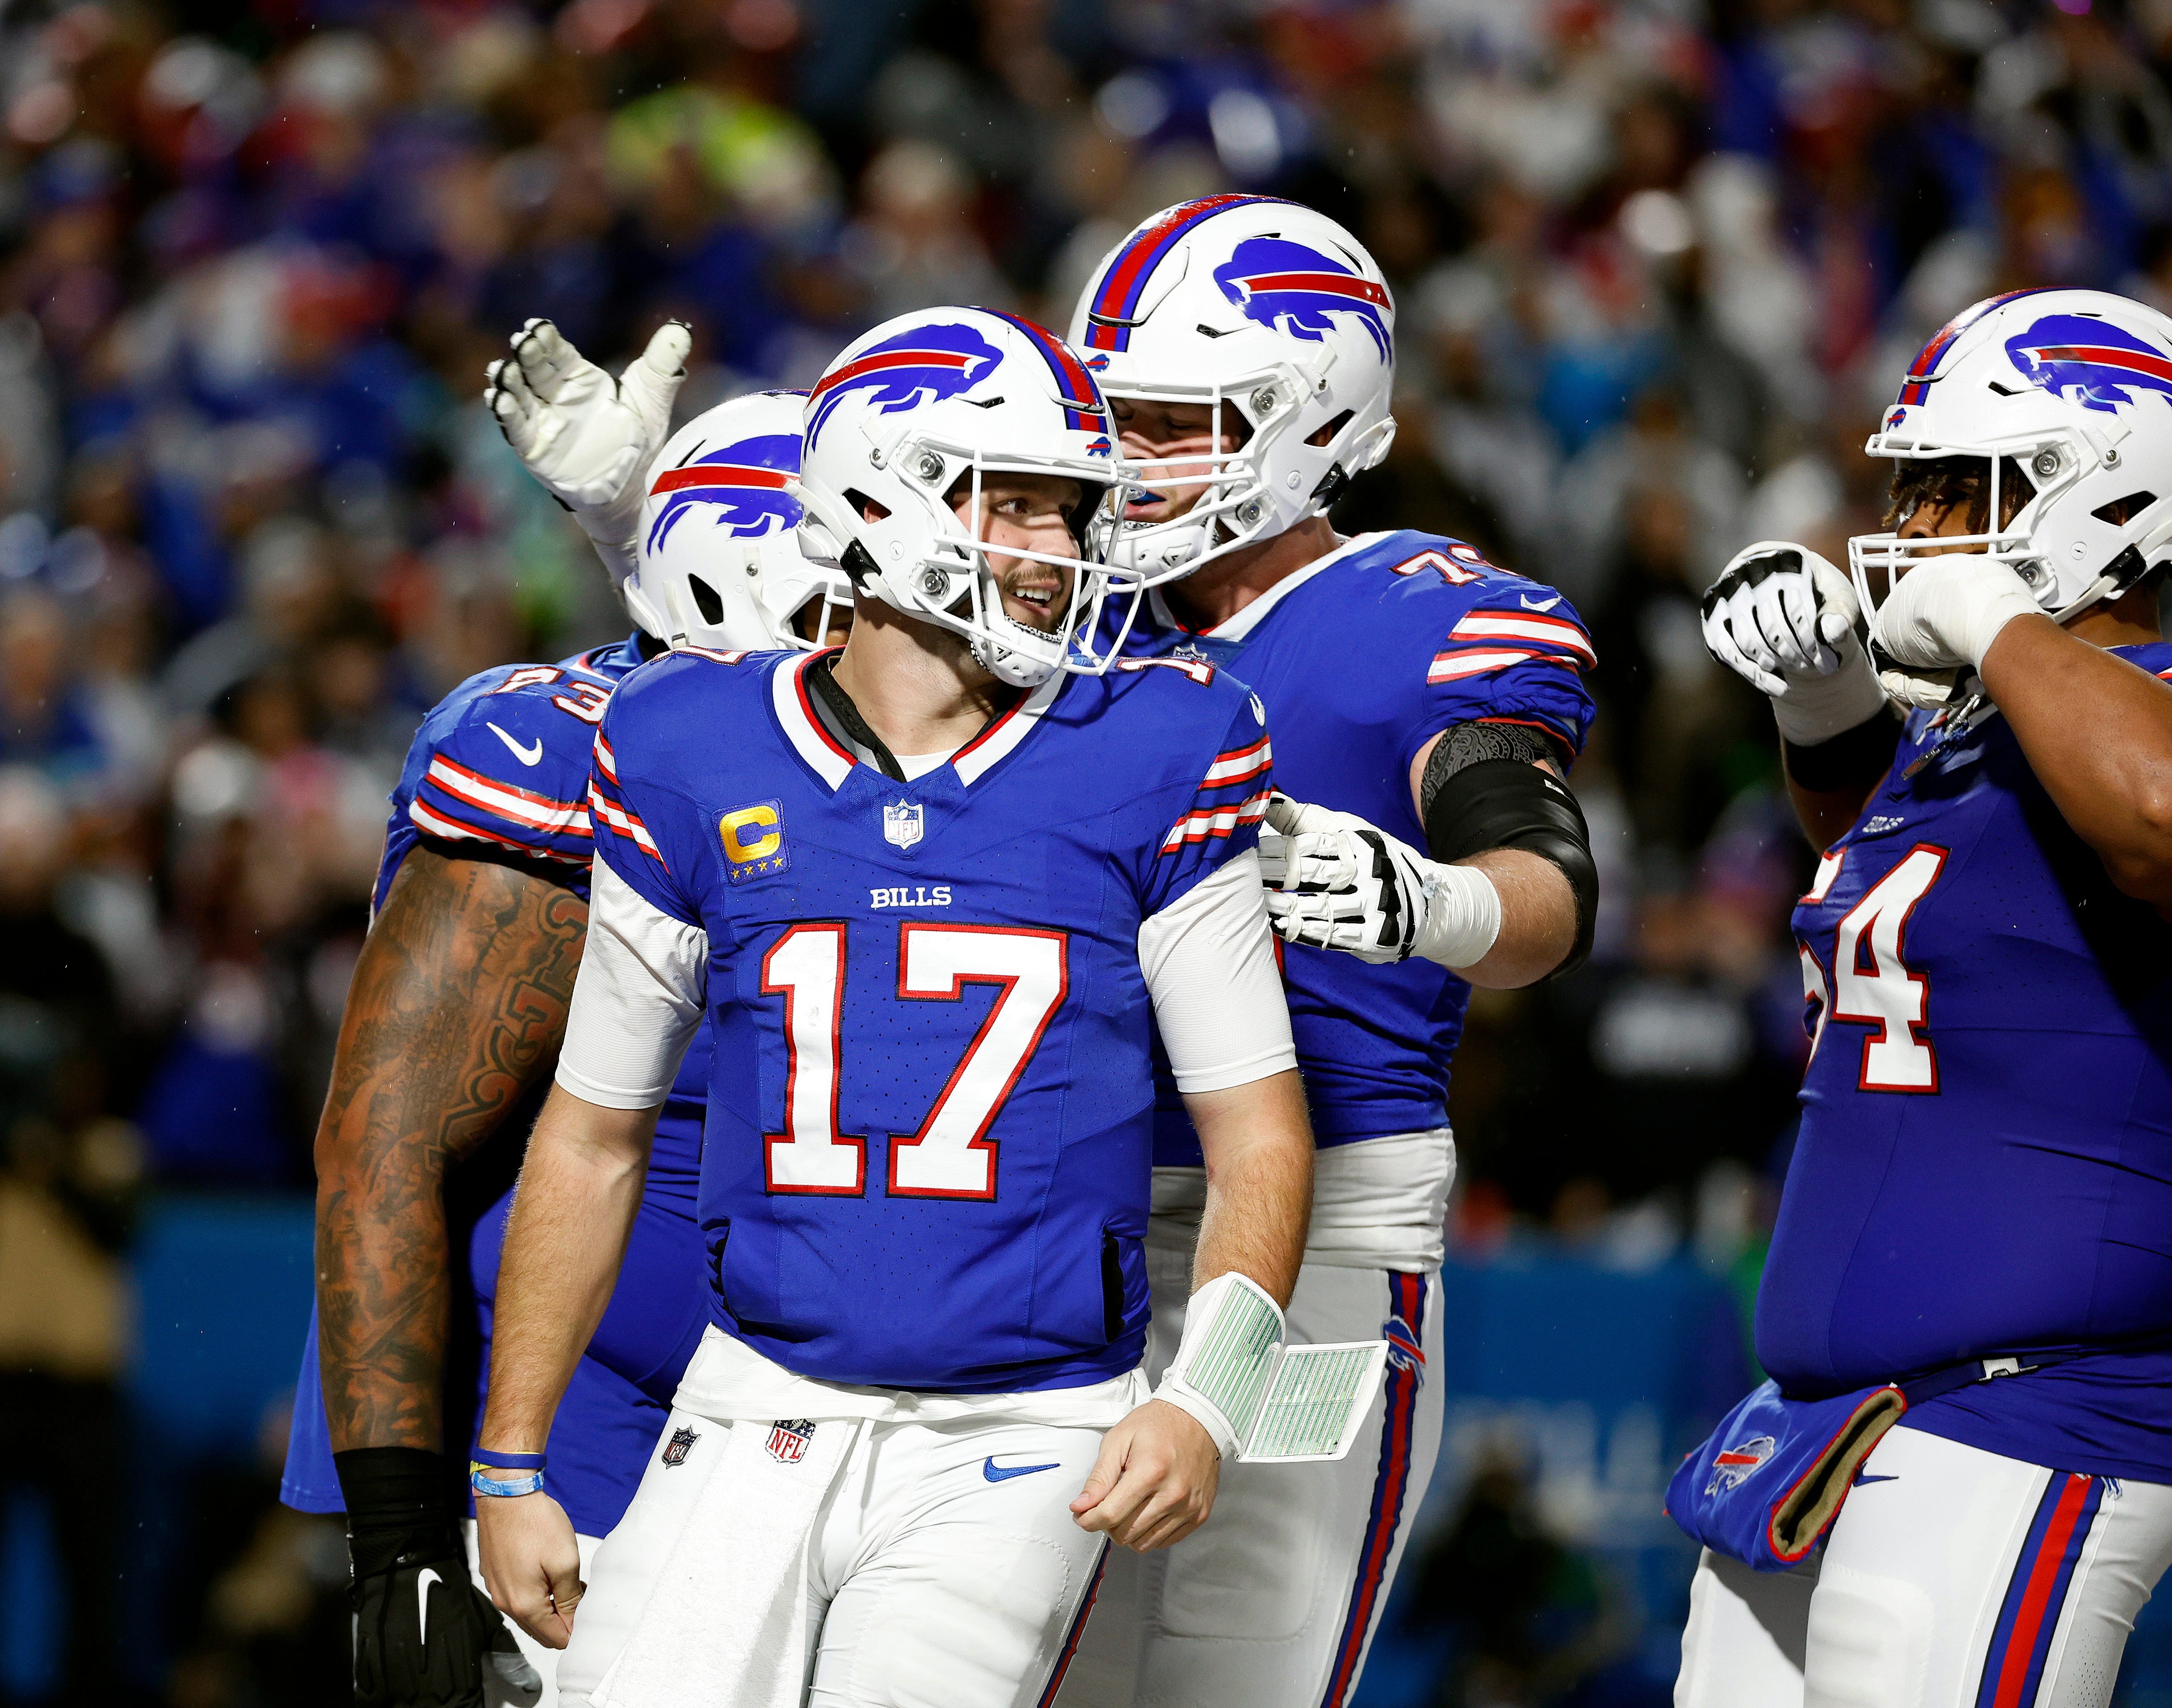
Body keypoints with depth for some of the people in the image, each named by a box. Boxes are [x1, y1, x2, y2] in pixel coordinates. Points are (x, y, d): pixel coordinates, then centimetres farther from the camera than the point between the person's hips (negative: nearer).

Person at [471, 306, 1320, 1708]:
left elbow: (1258, 1134, 3)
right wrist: (511, 1470, 13)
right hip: (758, 1426, 2)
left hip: (1019, 1456, -2)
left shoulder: (1153, 762, 0)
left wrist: (1205, 1401, -12)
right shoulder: (695, 764, 5)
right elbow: (596, 1135, 13)